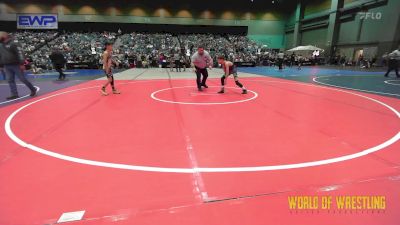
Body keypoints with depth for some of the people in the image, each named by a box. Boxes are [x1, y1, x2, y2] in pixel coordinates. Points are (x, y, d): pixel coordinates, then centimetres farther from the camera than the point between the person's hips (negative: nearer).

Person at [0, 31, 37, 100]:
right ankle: (14, 94, 5)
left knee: (22, 79, -5)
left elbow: (20, 53, -15)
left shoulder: (13, 44, -7)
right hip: (7, 66, 8)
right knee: (10, 80, 3)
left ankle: (33, 90, 10)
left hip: (16, 65, -8)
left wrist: (22, 64, -21)